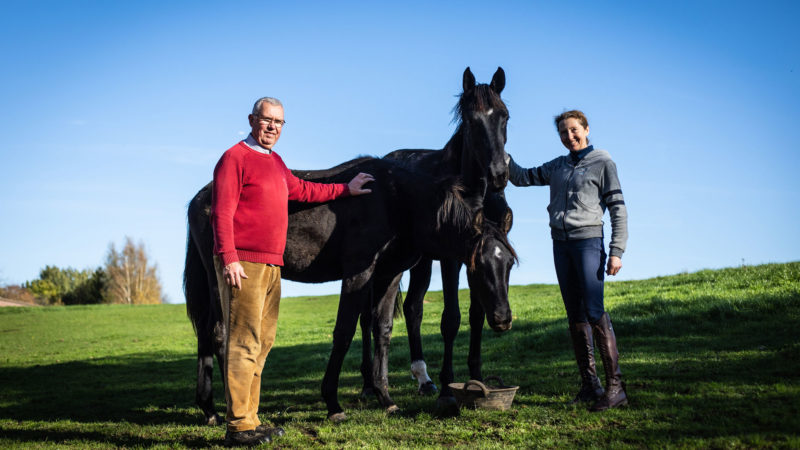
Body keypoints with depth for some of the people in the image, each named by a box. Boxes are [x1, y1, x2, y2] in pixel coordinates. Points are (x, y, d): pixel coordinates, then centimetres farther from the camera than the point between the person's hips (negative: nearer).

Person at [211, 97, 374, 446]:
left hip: (271, 266, 9)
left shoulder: (275, 162, 21)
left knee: (262, 344, 11)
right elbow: (222, 213, -13)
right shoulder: (235, 157, -6)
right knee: (244, 344, -10)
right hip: (243, 265, -9)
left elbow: (302, 191, 36)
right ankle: (238, 427, -7)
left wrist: (345, 189, 39)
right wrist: (229, 258, -22)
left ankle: (250, 421, 17)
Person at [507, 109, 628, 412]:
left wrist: (617, 251, -11)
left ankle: (615, 387, -14)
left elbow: (617, 208, -3)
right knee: (575, 315, 5)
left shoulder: (603, 163, 2)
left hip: (588, 241, -6)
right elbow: (521, 178, 24)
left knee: (594, 312, -15)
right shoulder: (556, 167, 16)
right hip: (560, 243, 6)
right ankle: (589, 385, 10)